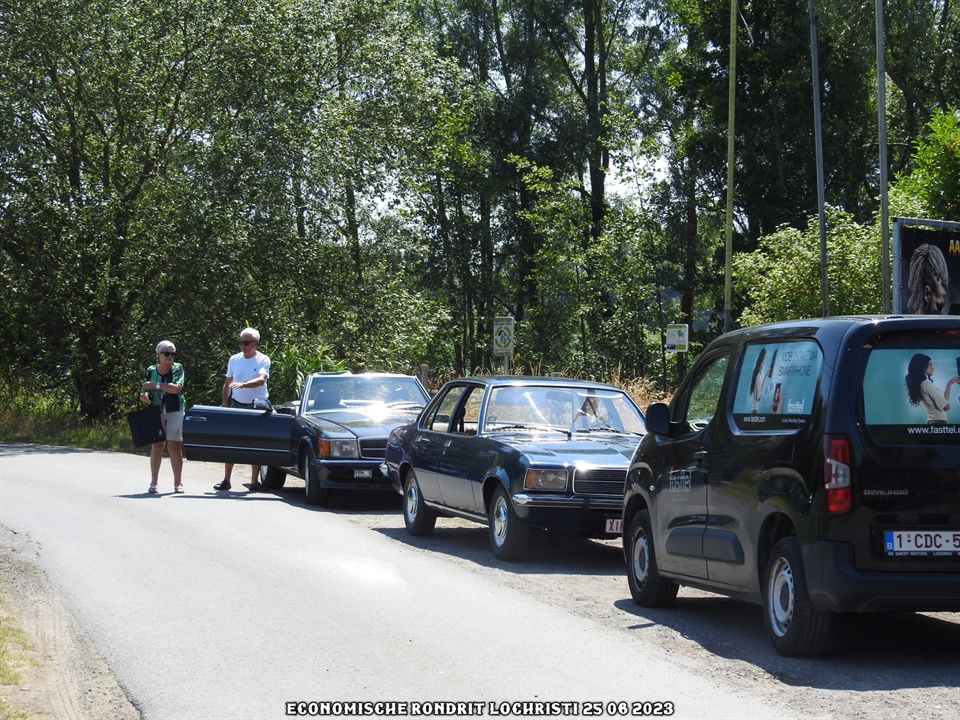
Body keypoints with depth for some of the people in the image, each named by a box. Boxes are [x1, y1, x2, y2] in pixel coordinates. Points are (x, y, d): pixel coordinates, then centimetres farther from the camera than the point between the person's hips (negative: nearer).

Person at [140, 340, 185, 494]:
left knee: (174, 446, -6)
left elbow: (176, 388, -16)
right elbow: (143, 394, 10)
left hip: (175, 412, -2)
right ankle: (153, 483, 3)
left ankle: (178, 482, -1)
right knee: (157, 446, -1)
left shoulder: (178, 368, 0)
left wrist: (155, 385, -16)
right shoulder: (151, 371, 6)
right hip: (156, 412, 2)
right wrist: (145, 396, -13)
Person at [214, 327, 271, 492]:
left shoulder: (263, 360, -6)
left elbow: (261, 379, -24)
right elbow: (227, 383, 16)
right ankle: (226, 480, 5)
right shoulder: (234, 359, 7)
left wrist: (243, 384, -39)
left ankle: (254, 481, 6)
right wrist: (224, 403, 5)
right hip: (237, 405, 3)